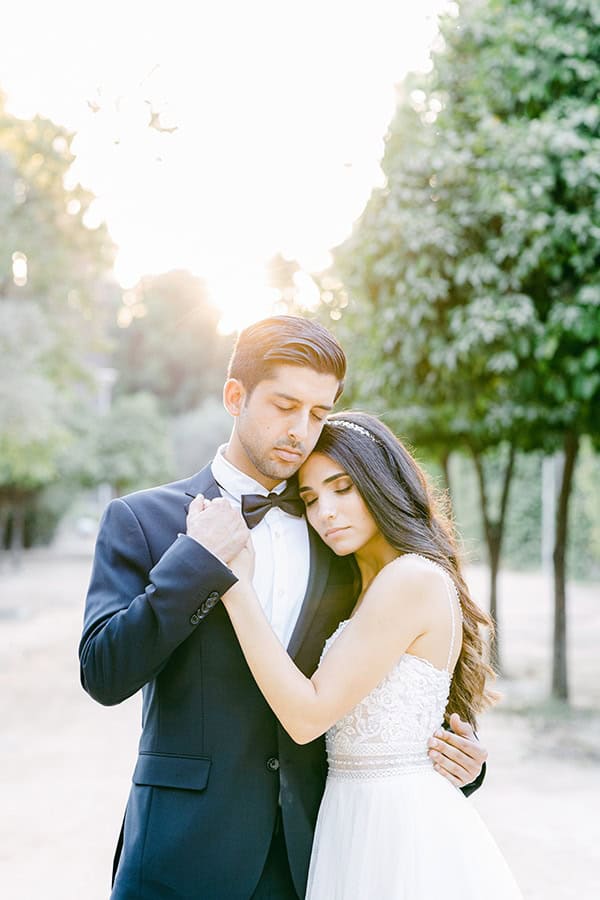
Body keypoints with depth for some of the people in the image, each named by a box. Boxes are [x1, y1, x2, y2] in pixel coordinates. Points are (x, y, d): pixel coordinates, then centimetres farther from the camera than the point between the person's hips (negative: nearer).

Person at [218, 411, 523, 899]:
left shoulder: (414, 579, -17)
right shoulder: (361, 589, 12)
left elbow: (307, 715, -21)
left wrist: (236, 585, -19)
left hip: (402, 826, -9)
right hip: (355, 820, 9)